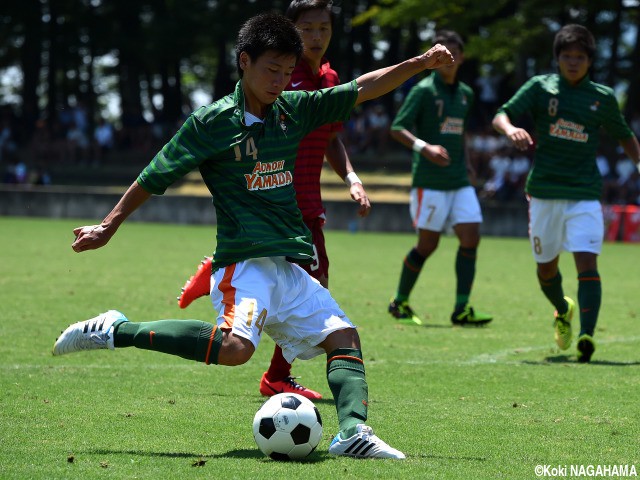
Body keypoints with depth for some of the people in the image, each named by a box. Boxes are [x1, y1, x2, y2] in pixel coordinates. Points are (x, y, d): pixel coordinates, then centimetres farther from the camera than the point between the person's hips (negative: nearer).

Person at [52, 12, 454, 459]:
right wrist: (108, 227, 6)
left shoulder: (294, 110, 12)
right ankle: (116, 331, -21)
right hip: (245, 261, -7)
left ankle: (353, 431, -14)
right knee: (235, 347, -29)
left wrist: (419, 64, 2)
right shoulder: (211, 121, -5)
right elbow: (154, 178, 1)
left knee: (343, 335, -4)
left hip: (290, 267, 7)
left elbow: (362, 90, 13)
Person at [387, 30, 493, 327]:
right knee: (427, 244, -3)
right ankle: (399, 303, 15)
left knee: (470, 238, -6)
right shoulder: (424, 90, -7)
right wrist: (424, 147, -27)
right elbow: (397, 128, -12)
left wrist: (466, 161, 15)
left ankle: (461, 309, -3)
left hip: (460, 181, 6)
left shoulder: (465, 94, 13)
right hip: (430, 181, -6)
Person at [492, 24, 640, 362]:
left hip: (584, 194, -1)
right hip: (544, 192, 1)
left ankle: (586, 336, -24)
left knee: (587, 262, -17)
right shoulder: (540, 87, 2)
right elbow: (501, 116, -4)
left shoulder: (602, 97, 5)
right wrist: (511, 129, -26)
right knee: (546, 268, 12)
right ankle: (563, 311, 43)